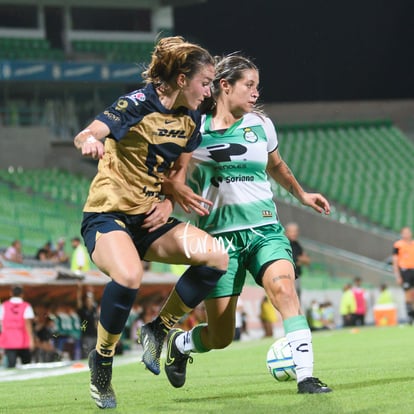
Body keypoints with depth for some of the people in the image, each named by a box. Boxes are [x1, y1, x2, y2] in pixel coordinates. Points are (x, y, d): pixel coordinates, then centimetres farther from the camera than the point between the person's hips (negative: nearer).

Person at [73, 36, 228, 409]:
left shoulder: (191, 119, 5)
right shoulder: (138, 104, -16)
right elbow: (86, 135, -30)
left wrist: (168, 202, -2)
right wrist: (89, 140, -54)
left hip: (150, 219, 7)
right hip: (107, 215, -7)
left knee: (216, 257, -17)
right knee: (129, 277, -36)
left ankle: (159, 331, 1)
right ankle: (102, 360, -11)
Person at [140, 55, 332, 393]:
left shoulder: (260, 124, 8)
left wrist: (301, 194, 33)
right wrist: (175, 188, -22)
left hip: (265, 230, 2)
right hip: (220, 235, -2)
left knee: (283, 287, -30)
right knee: (220, 337, 0)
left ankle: (305, 376, -32)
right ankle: (178, 343, 35)